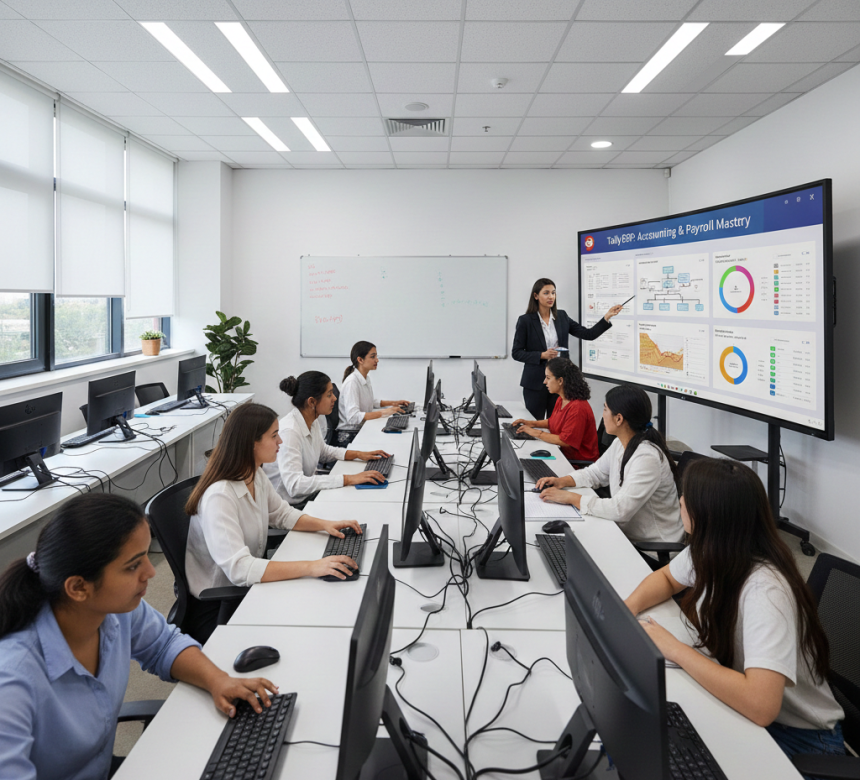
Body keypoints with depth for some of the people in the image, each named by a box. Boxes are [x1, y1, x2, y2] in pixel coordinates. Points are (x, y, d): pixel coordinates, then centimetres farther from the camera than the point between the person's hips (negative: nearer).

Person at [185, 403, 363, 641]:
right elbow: (238, 569, -36)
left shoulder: (256, 475, 1)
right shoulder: (219, 497, -28)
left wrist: (324, 524, -1)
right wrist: (311, 567, -39)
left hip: (249, 587, 8)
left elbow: (282, 513, 17)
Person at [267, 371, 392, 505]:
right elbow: (294, 485, -34)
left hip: (309, 495, 8)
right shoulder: (289, 431, -25)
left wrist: (357, 454, 7)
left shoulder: (313, 421, 2)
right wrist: (348, 479, -34)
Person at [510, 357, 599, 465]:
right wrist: (530, 423, 9)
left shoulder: (577, 408, -24)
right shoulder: (561, 400, 7)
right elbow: (552, 422, 24)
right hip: (563, 452, 9)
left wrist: (537, 433, -19)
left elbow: (565, 441, -24)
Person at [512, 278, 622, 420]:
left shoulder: (562, 316, 7)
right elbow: (516, 353, -5)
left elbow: (588, 334, 4)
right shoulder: (525, 320, -6)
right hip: (536, 383, -3)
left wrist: (607, 317, -7)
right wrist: (542, 355, -16)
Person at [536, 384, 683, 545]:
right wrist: (562, 481, -2)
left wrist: (570, 498, -25)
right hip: (626, 533, 8)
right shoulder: (620, 444, 1)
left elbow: (620, 510, -31)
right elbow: (596, 472, 16)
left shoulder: (647, 458, -27)